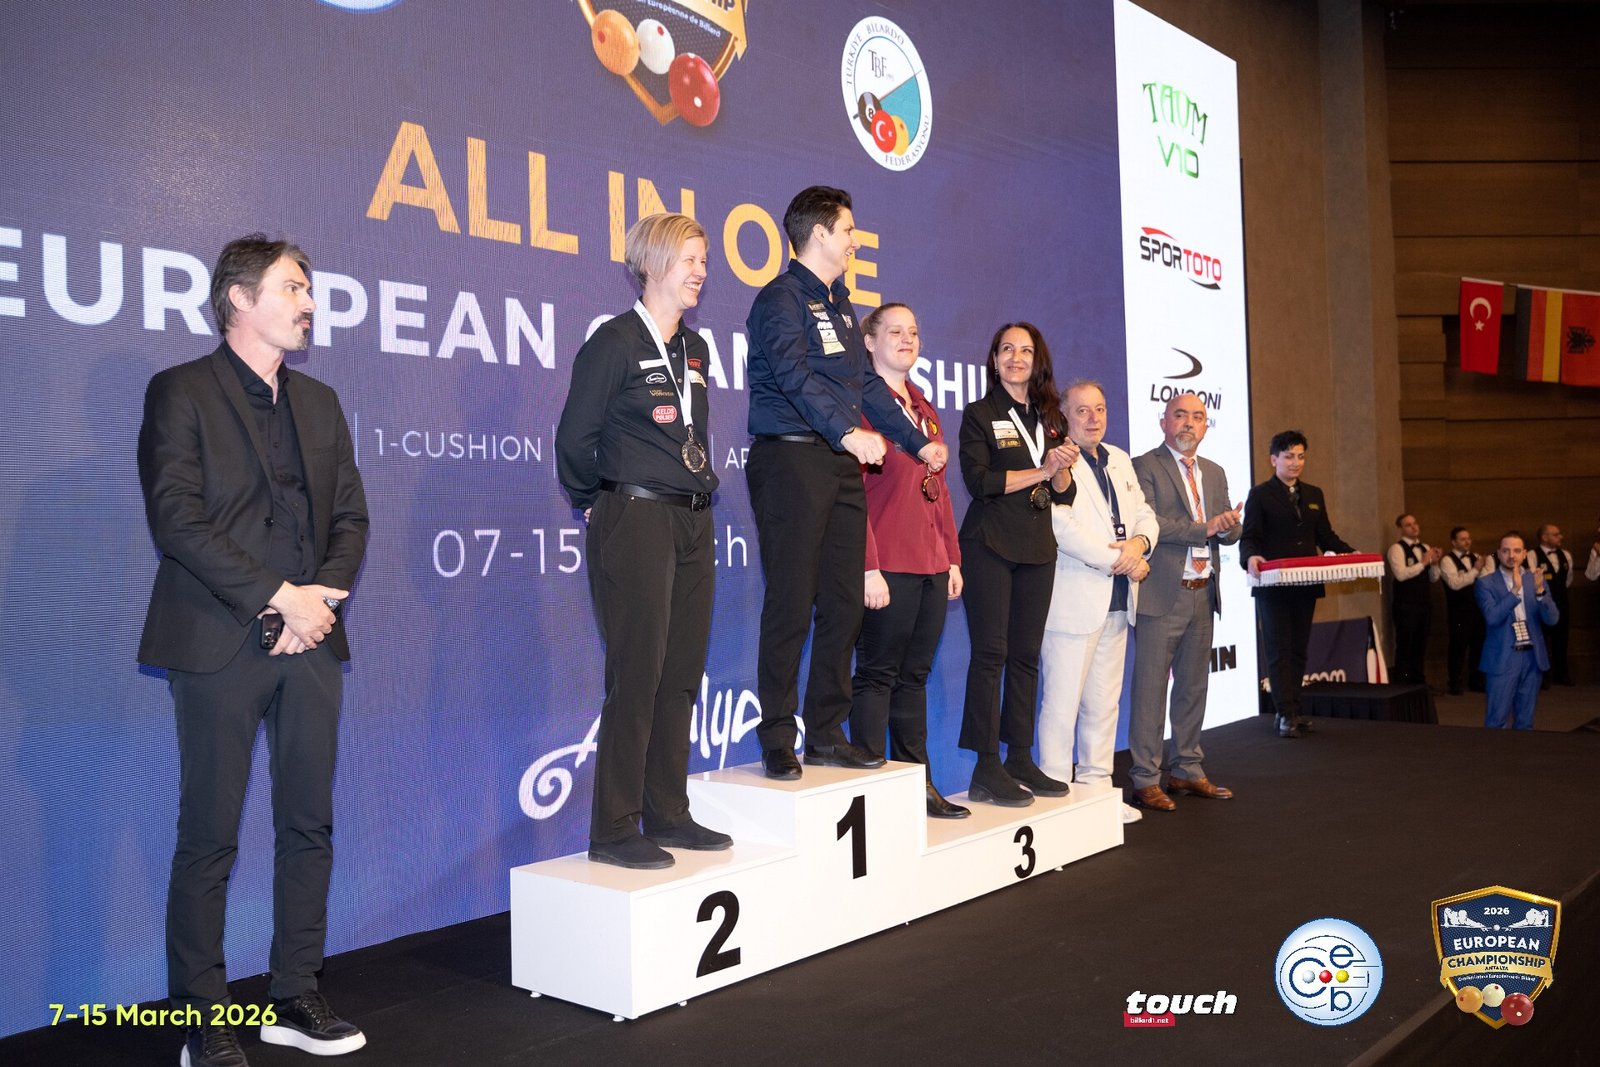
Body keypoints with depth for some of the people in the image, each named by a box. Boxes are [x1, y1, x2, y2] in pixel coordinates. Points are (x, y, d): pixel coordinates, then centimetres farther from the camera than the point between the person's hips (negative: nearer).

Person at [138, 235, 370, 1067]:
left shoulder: (320, 403, 16)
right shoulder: (180, 392, -1)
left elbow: (350, 517, 13)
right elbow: (176, 518, -12)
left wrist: (323, 594, -5)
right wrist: (277, 597, -16)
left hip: (311, 640, 6)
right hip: (220, 645, -5)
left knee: (309, 826, 9)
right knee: (209, 839, 2)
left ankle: (295, 999, 22)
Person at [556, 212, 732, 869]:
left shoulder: (694, 348, 16)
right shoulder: (616, 340, -6)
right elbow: (574, 438, -6)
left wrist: (701, 498, 15)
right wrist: (597, 506, 4)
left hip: (692, 524, 7)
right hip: (635, 520, -7)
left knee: (681, 675, 8)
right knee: (637, 675, -7)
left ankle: (667, 815, 18)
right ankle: (613, 830, 2)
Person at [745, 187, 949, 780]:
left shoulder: (840, 306, 23)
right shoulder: (781, 298, -5)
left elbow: (866, 382, 26)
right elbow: (795, 375, -21)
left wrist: (916, 441, 21)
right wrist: (848, 430, -34)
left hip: (842, 464, 8)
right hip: (791, 459, -8)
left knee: (843, 603, 6)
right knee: (791, 604, -7)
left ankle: (826, 735, 15)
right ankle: (777, 742, 1)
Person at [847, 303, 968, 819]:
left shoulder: (924, 409, 19)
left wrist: (952, 558, 15)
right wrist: (869, 566, -18)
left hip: (932, 564, 8)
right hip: (888, 565, -8)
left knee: (914, 675, 12)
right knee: (877, 675, -2)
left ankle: (918, 783, 20)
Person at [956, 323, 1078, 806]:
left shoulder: (1051, 420, 16)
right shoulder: (980, 414, 1)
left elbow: (1065, 494, 13)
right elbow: (978, 480, -12)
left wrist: (1064, 468, -8)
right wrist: (1040, 471, -11)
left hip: (1038, 549, 5)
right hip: (990, 545, -5)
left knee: (1026, 655, 7)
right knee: (991, 653, -7)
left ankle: (1020, 760, 14)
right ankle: (987, 769, -5)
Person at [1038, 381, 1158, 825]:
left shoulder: (1120, 460, 19)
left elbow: (1144, 514, 16)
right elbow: (1062, 527, -17)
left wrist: (1139, 543, -7)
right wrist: (1118, 560, -15)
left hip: (1117, 600, 8)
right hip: (1074, 600, -8)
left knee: (1105, 702, 13)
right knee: (1062, 702, -6)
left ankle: (1097, 786, 21)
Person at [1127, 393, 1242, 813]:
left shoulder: (1215, 473, 17)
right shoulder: (1144, 467, -4)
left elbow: (1229, 534, 13)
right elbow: (1148, 523, -17)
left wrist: (1229, 526, -10)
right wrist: (1204, 528, -18)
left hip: (1203, 593, 7)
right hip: (1162, 594, -7)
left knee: (1194, 687, 13)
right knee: (1150, 688, -3)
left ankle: (1187, 770, 24)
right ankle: (1145, 779, 3)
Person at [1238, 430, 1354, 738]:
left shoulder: (1314, 494, 17)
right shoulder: (1260, 495, 0)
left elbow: (1326, 536, 15)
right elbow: (1248, 537, -8)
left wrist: (1351, 554, -2)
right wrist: (1251, 557, -29)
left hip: (1305, 586, 5)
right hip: (1273, 586, -5)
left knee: (1298, 650, 9)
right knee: (1280, 651, -4)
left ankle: (1291, 711, 17)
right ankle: (1287, 715, -4)